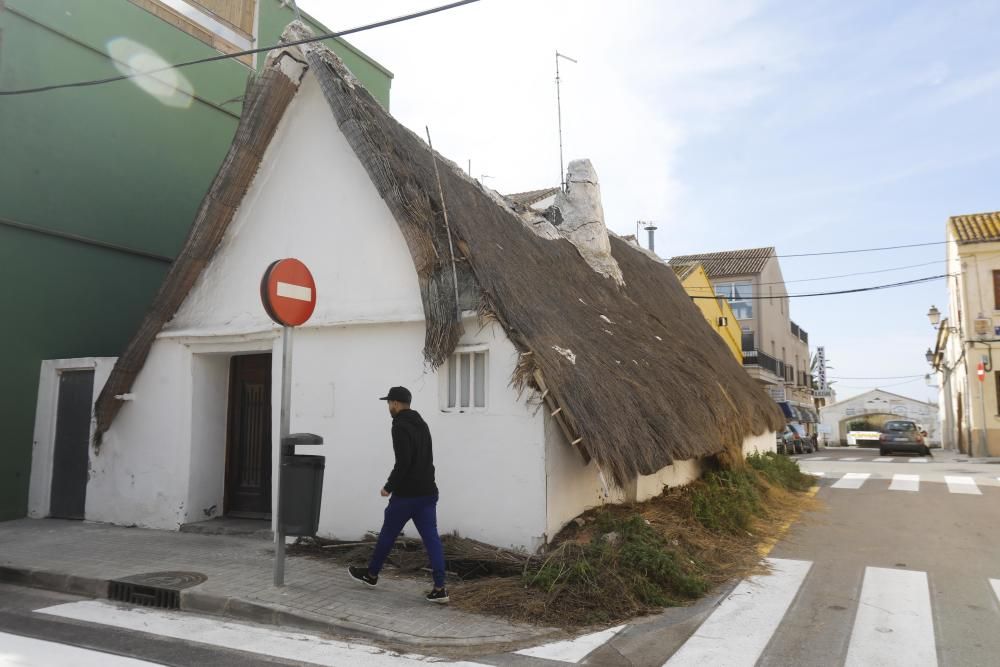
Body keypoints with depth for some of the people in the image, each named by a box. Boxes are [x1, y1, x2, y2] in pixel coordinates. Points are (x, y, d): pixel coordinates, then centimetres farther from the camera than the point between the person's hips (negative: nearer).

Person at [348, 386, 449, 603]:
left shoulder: (400, 426, -14)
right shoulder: (422, 424, 15)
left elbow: (403, 462, -23)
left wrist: (389, 486, -12)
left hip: (406, 494, -7)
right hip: (427, 492, 7)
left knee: (387, 534, 13)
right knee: (431, 539, 1)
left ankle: (371, 574, 32)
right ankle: (440, 588, -5)